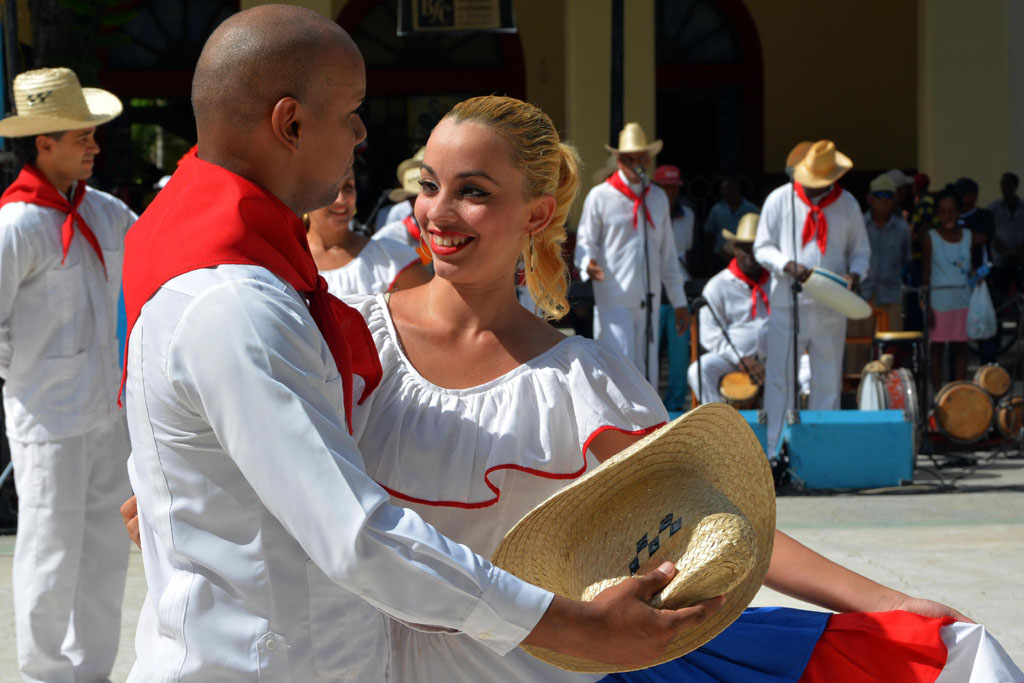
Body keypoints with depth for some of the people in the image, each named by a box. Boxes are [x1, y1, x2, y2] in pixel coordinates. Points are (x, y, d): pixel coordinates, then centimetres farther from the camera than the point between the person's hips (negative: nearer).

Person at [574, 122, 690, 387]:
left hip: (648, 302, 5)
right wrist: (588, 264, -24)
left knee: (647, 376, 5)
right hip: (613, 300, -5)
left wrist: (679, 301, 17)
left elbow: (668, 254, 19)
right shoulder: (600, 196, 0)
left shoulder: (658, 198, 16)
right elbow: (585, 241, -1)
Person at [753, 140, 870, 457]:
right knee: (780, 378, -3)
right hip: (787, 304, -2)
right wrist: (788, 265, -16)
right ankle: (773, 451, 2)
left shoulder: (847, 204, 7)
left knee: (827, 380, 7)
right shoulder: (780, 199, 1)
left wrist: (855, 273, -9)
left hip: (830, 308, 2)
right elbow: (762, 247, 3)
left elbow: (861, 249, 13)